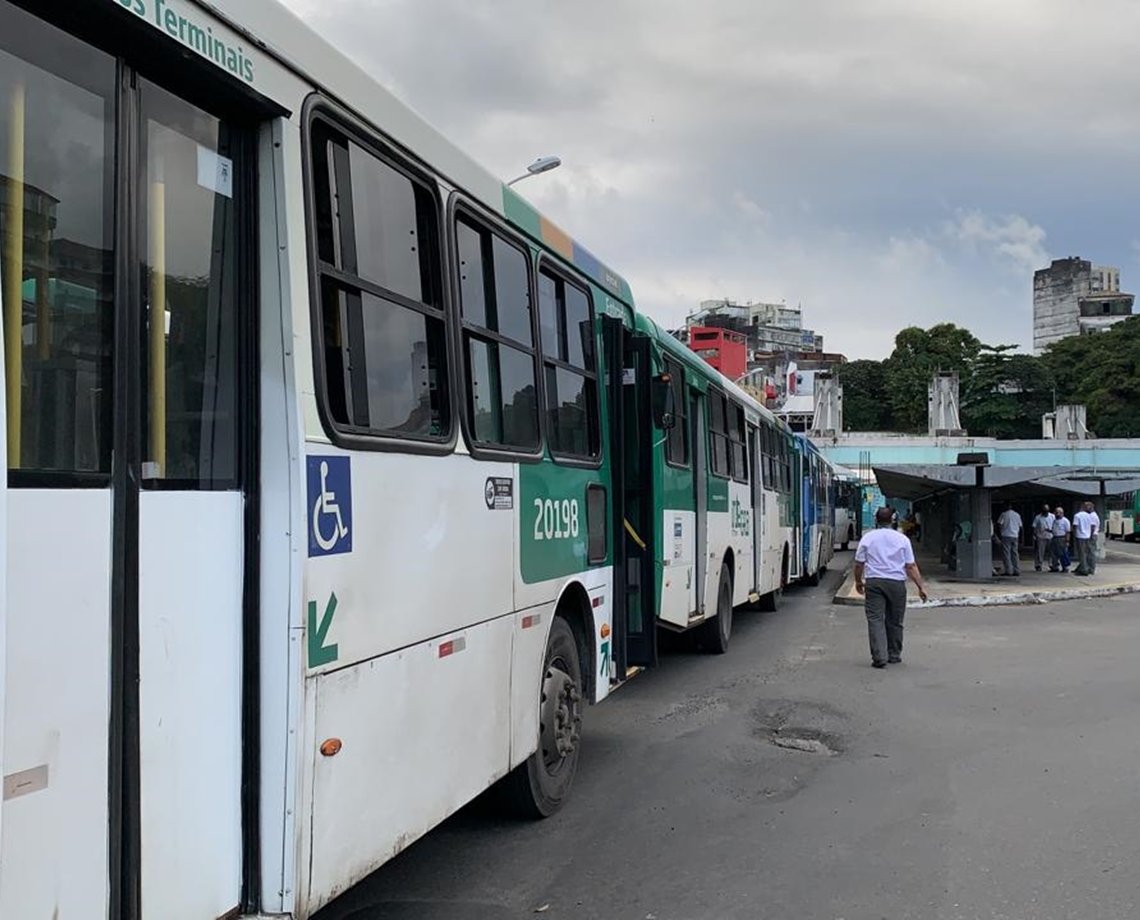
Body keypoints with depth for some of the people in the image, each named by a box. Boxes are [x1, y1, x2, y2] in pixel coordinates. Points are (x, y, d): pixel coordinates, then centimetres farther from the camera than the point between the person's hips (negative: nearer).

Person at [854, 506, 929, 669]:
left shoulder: (867, 538, 5)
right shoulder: (902, 539, 5)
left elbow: (859, 564, 6)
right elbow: (911, 566, 1)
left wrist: (858, 581, 21)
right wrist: (921, 586, 6)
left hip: (874, 582, -1)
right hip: (897, 583, 1)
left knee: (875, 620, -3)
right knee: (894, 621, 12)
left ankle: (879, 657, -13)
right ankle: (894, 655, 23)